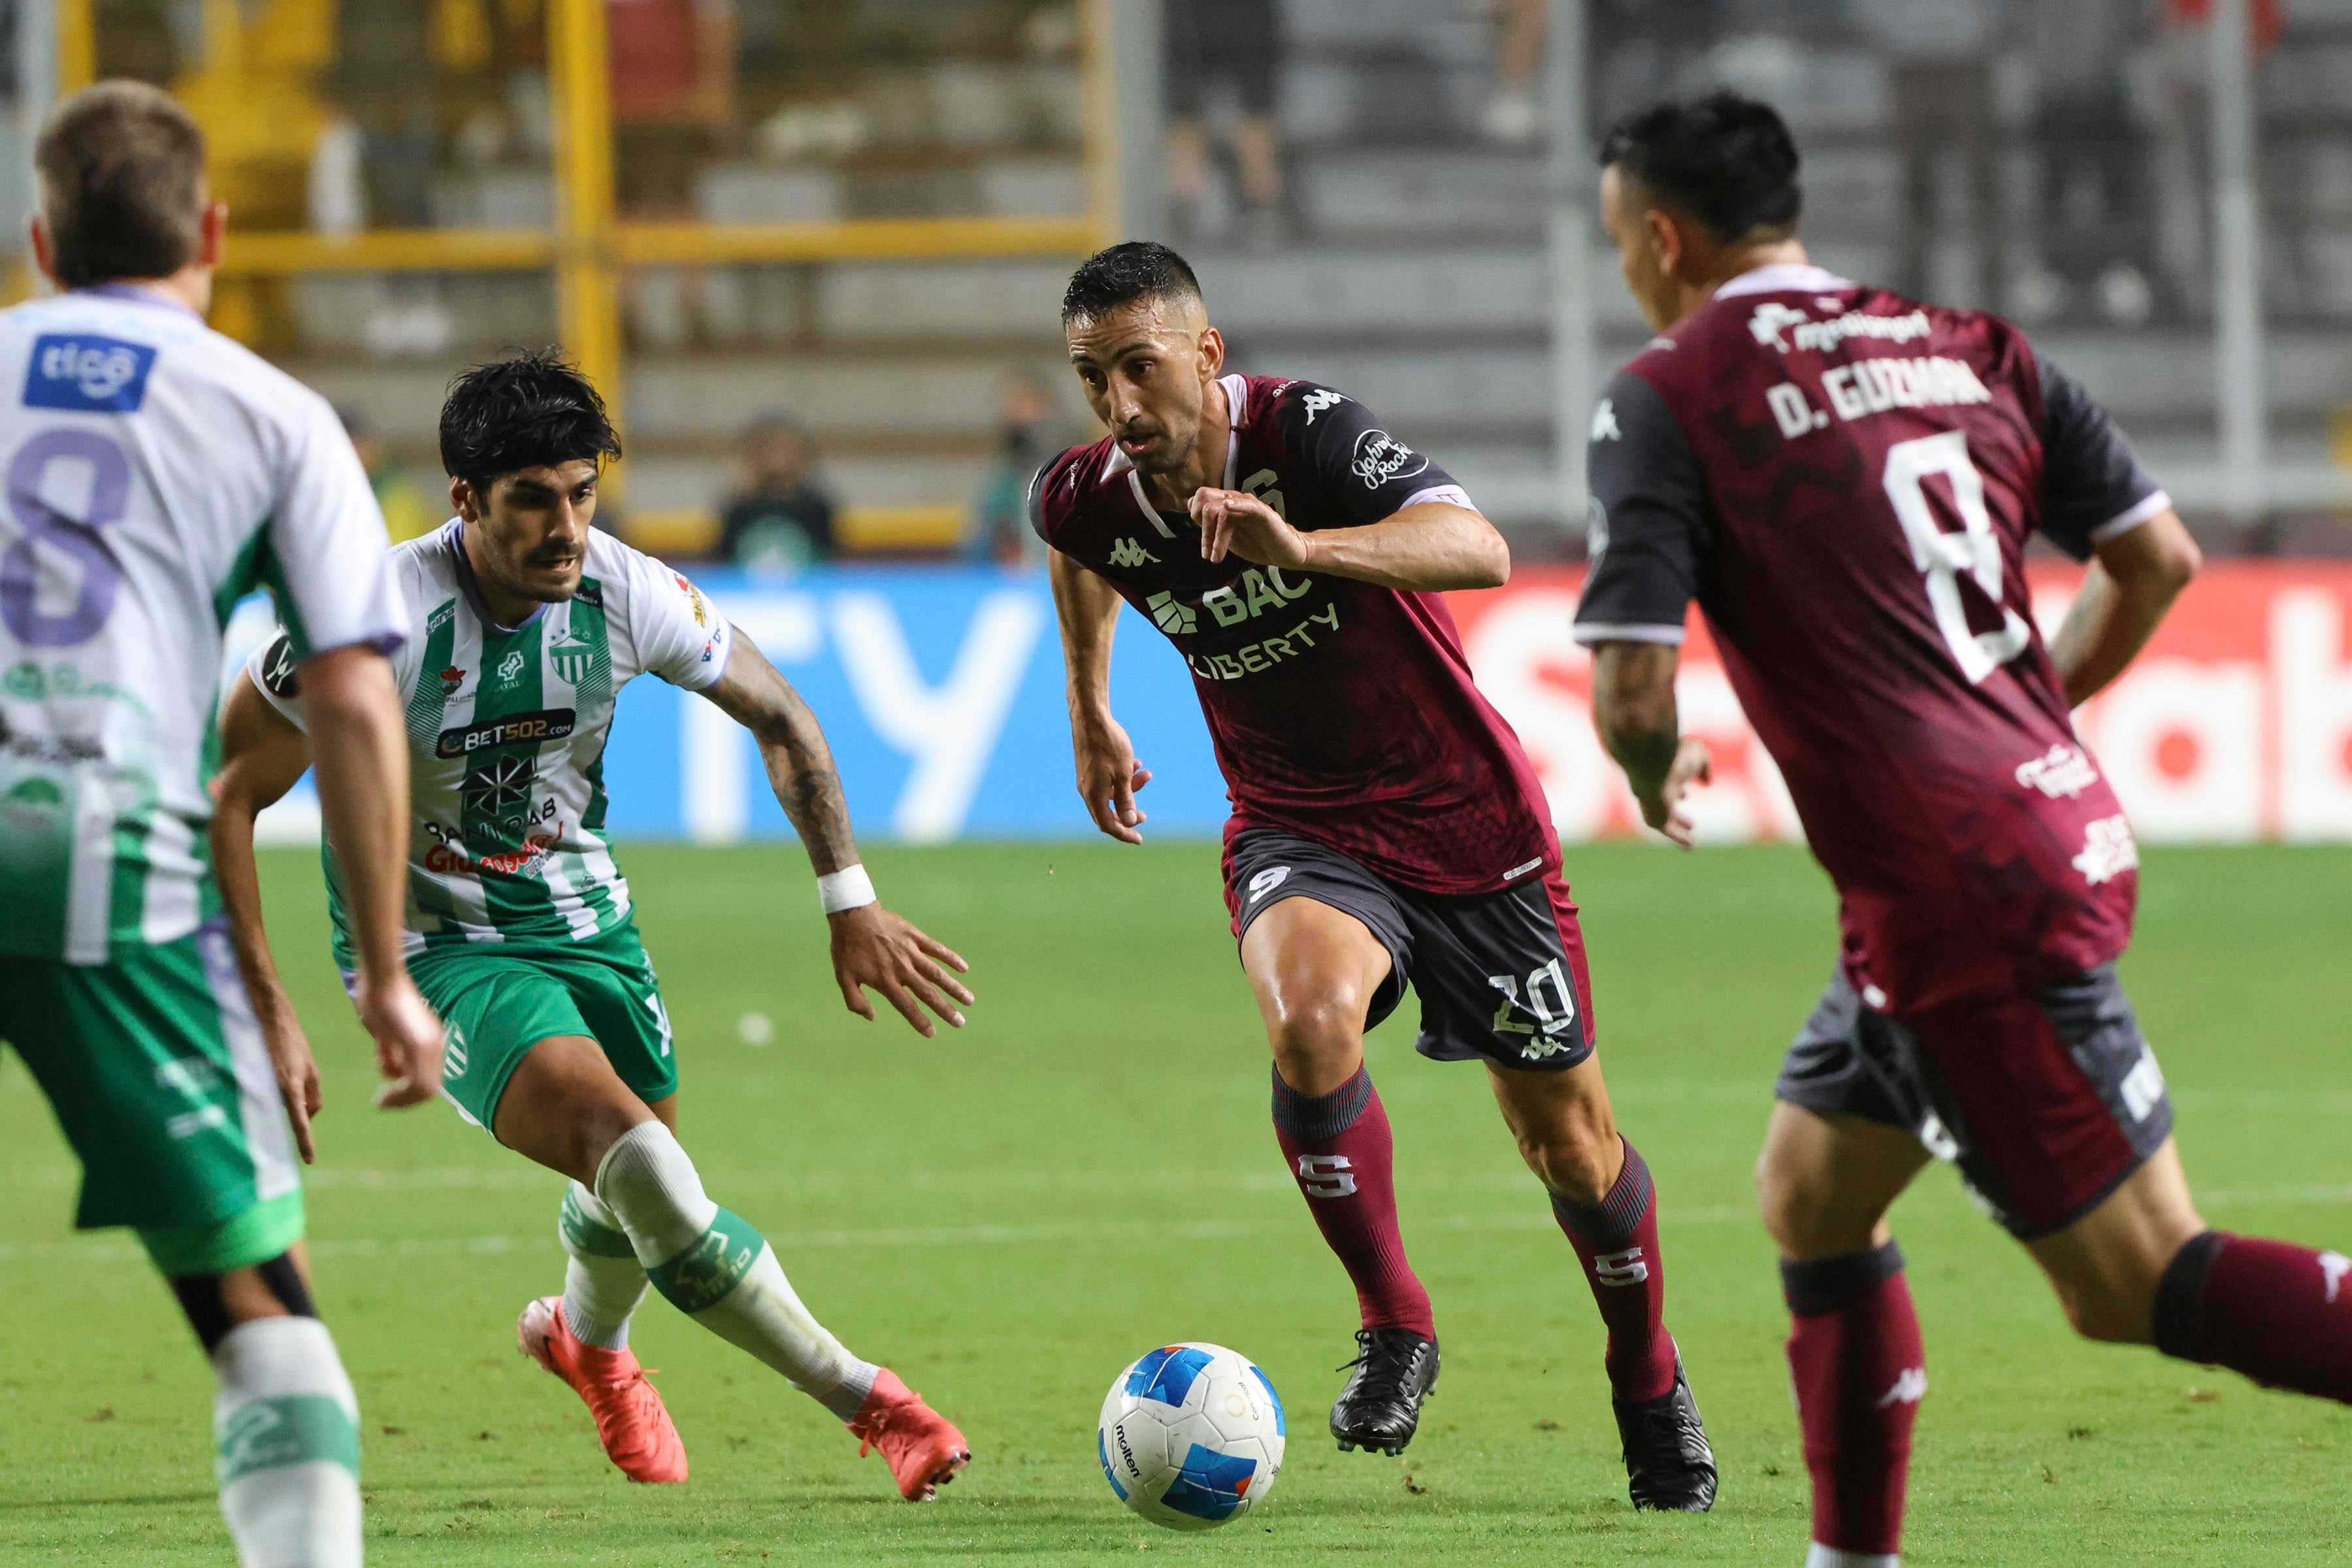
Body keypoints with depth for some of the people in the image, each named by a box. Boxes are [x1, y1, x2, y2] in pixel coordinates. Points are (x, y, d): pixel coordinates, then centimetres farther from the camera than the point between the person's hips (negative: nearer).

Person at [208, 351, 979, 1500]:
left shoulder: (625, 596, -14)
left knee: (638, 1184, 14)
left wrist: (851, 902, 2)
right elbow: (221, 799, -18)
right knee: (633, 1154, -25)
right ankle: (869, 1405, -19)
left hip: (580, 913, 5)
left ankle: (589, 1340, 53)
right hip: (432, 946, -5)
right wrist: (266, 1009, -20)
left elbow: (778, 717, 4)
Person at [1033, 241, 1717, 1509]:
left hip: (1464, 819, -2)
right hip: (1296, 832, 2)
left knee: (1567, 1141, 6)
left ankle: (1650, 1382, 33)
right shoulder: (1090, 502, -9)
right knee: (1307, 1024, -31)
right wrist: (1091, 718, 25)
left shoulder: (1309, 434, -23)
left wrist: (1302, 546, -54)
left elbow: (1479, 551, -40)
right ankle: (1393, 1326, -12)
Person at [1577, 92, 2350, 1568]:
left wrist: (1659, 780, 8)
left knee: (2143, 1288, -6)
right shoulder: (1966, 347, 12)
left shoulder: (1670, 400, -7)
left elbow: (1632, 686, -15)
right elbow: (2158, 556, 11)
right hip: (2061, 825, 8)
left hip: (1960, 897, -8)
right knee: (1813, 1198, 22)